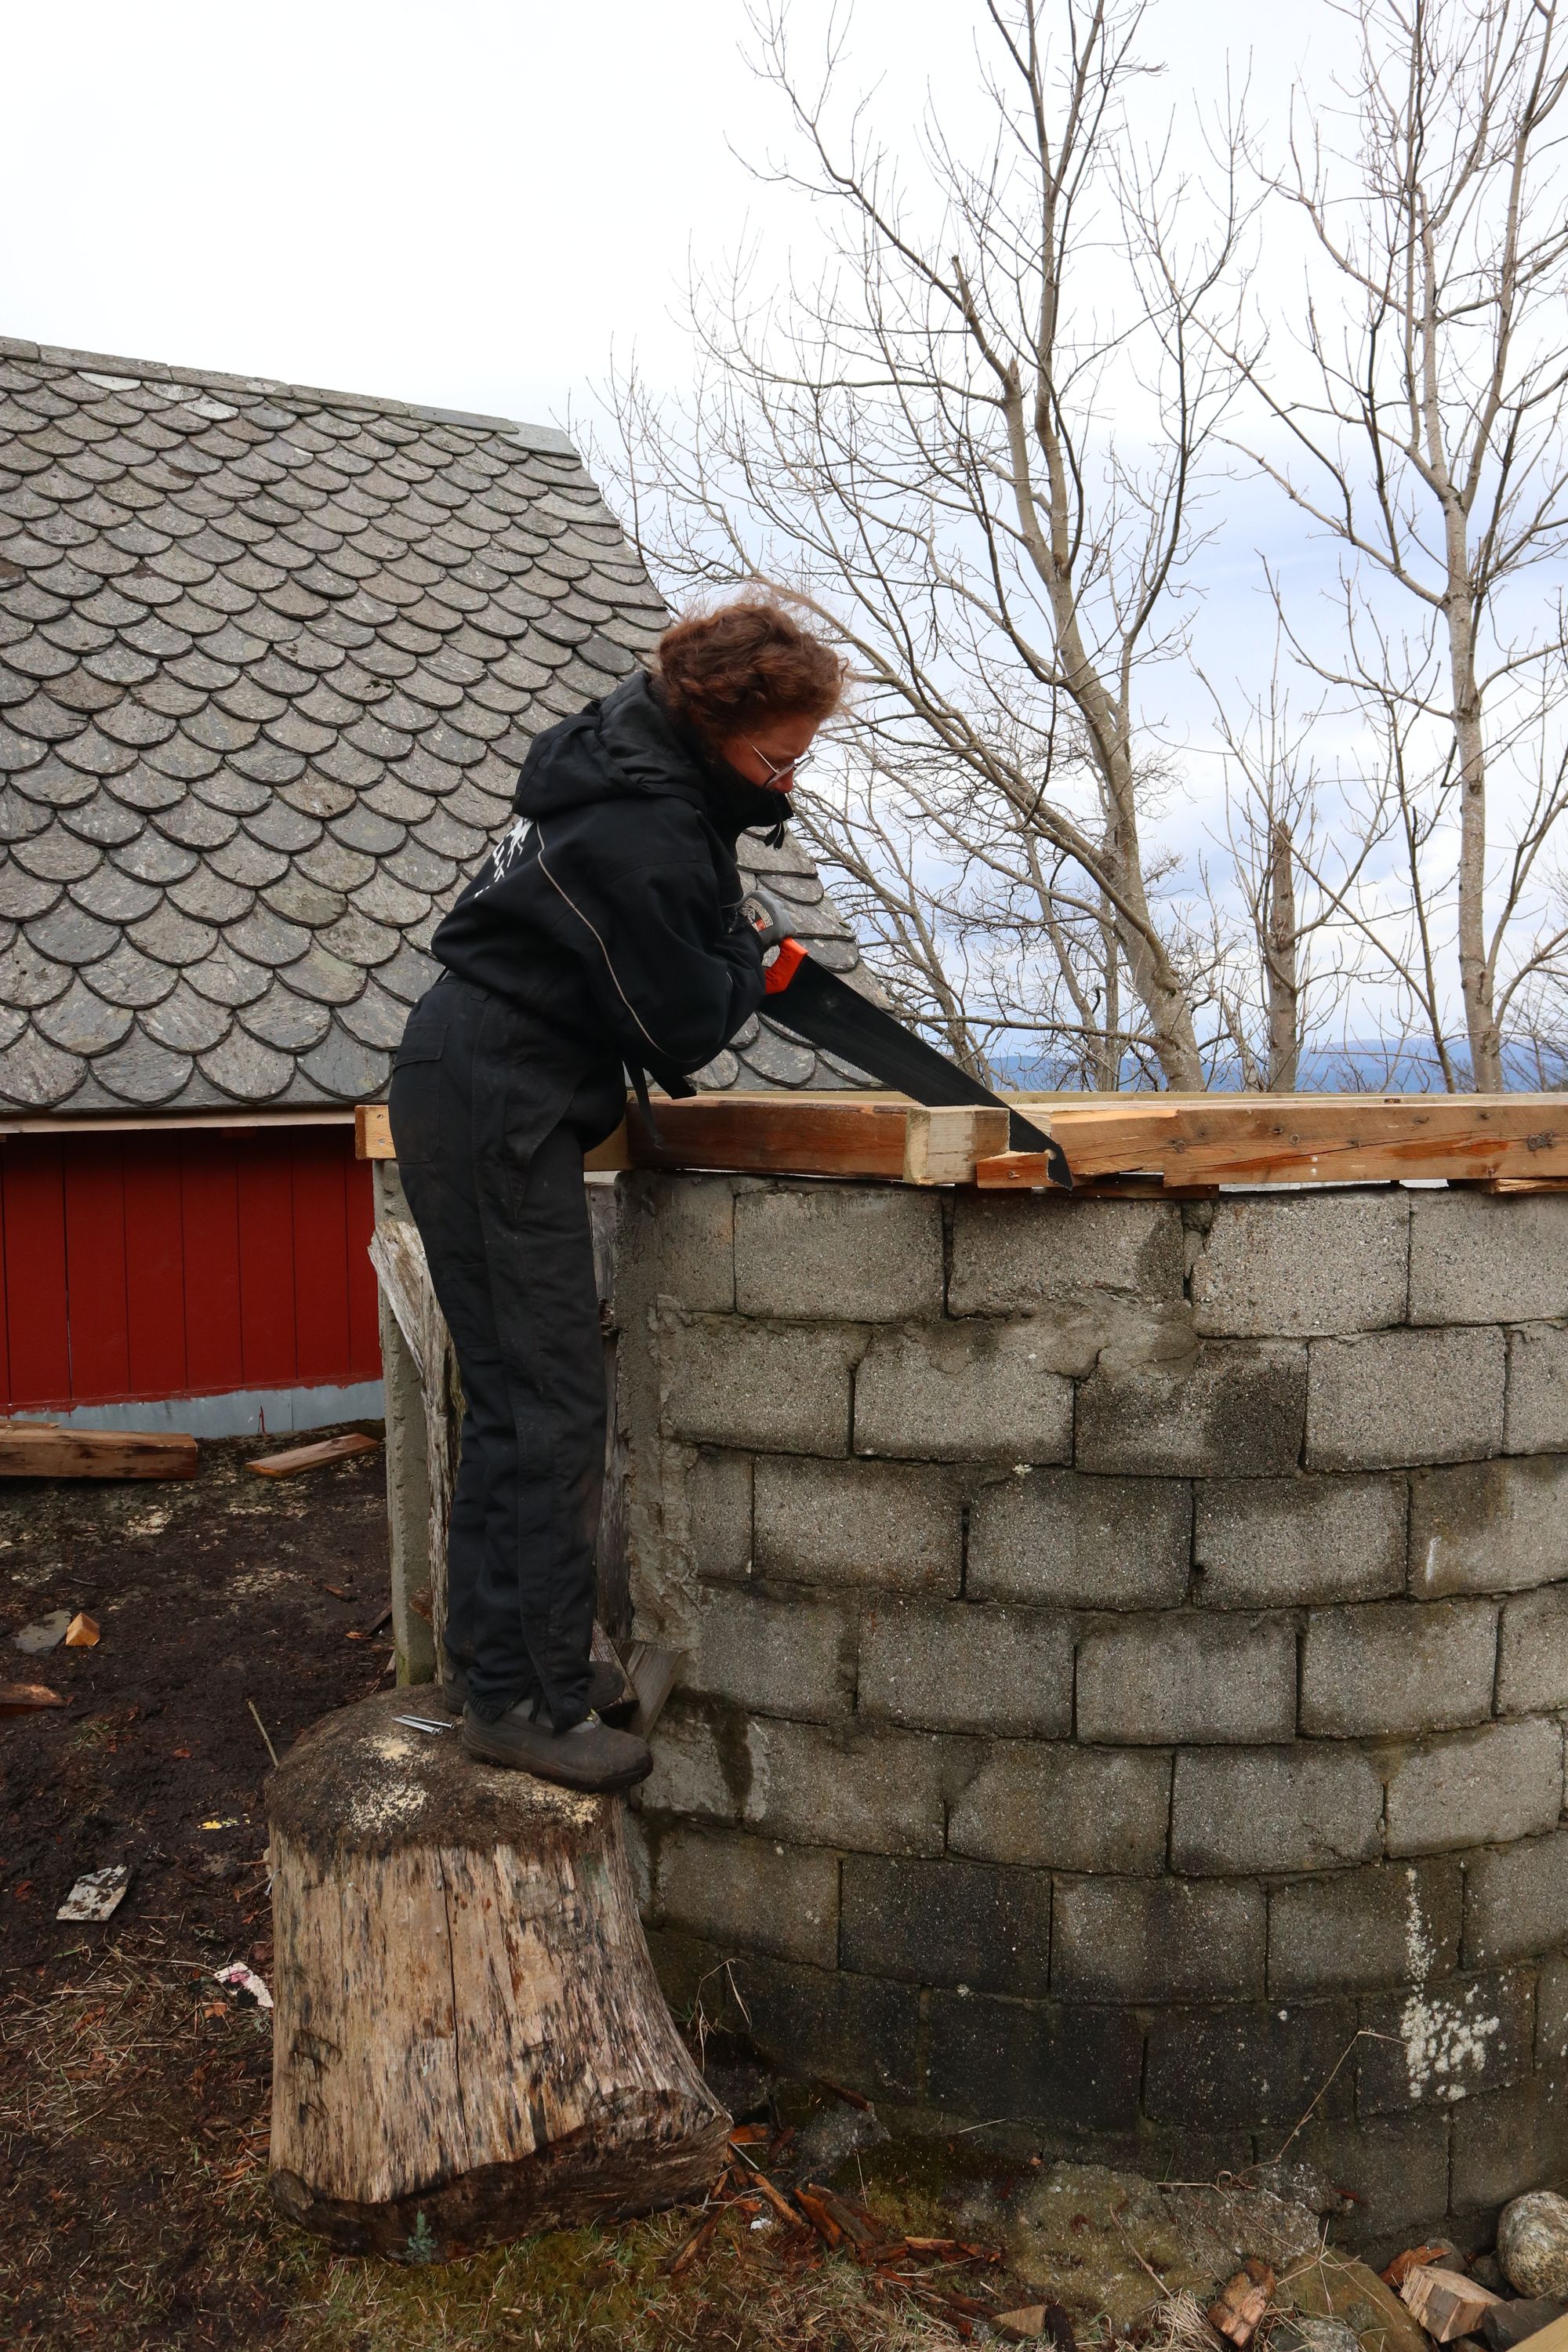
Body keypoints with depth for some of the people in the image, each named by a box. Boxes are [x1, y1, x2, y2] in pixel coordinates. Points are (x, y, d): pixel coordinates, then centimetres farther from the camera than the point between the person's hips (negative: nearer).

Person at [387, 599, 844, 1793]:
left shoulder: (638, 745, 7)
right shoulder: (645, 836, -24)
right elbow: (685, 1031, -16)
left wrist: (724, 947, 14)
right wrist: (746, 960, 2)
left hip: (476, 1092, 11)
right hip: (495, 1108, -11)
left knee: (517, 1392, 15)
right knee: (553, 1407, -6)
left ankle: (491, 1651, 27)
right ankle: (523, 1697, 3)